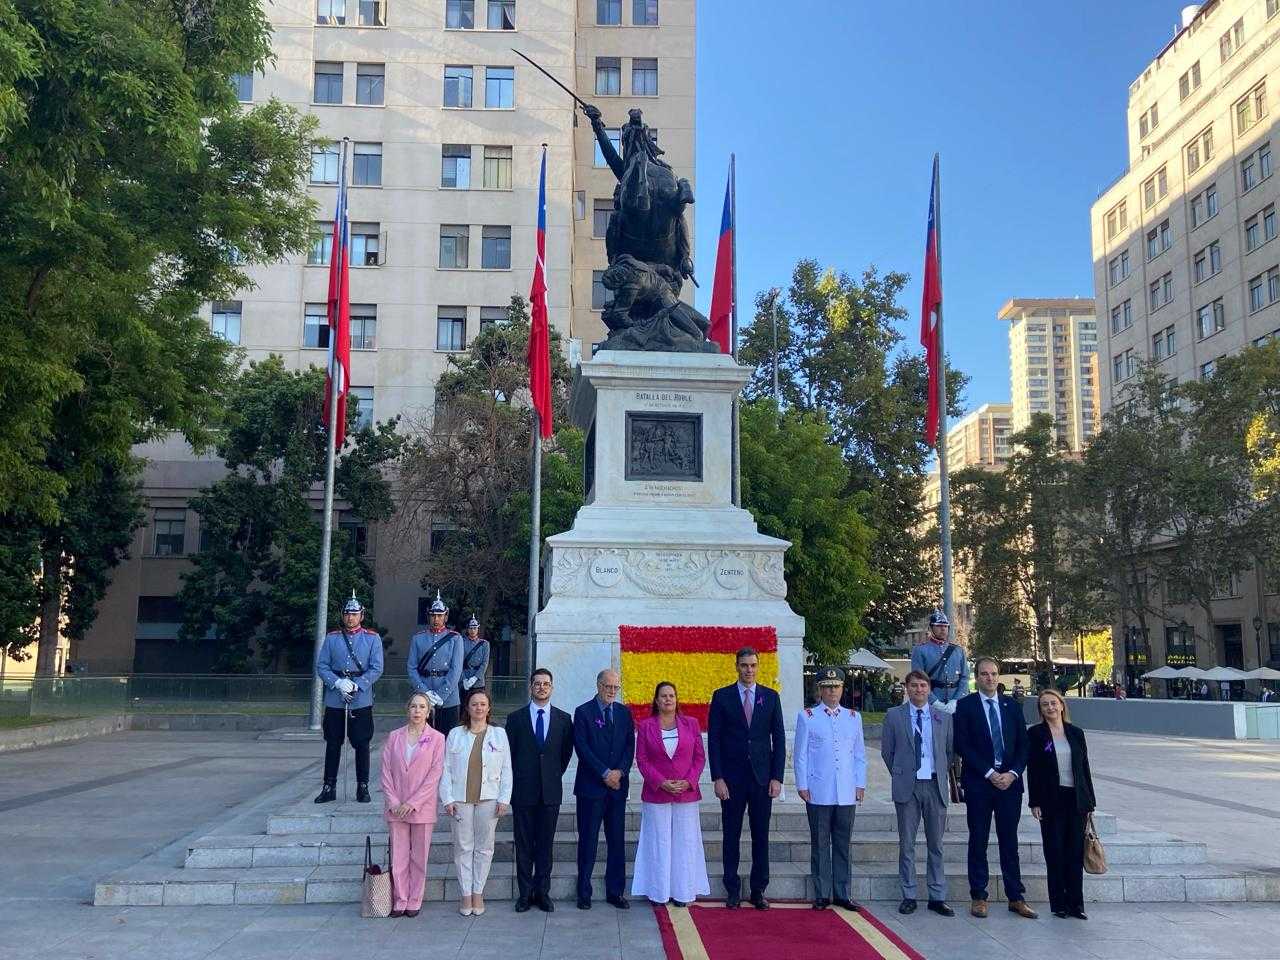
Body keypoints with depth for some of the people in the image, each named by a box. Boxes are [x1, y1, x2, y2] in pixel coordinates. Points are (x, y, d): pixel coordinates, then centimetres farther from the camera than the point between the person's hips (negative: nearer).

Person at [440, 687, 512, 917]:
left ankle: (478, 893, 14)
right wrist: (447, 799, -3)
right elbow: (446, 768, 5)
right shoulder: (455, 735, 6)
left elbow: (506, 770, 5)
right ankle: (466, 895, 10)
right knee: (463, 847, 2)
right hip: (461, 799, 0)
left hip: (488, 799, 0)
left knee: (484, 847, 4)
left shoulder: (499, 734, 6)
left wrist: (504, 798, -2)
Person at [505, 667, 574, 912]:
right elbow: (509, 754, 5)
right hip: (523, 791, -1)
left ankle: (543, 892, 14)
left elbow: (566, 753, 11)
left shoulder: (563, 719, 4)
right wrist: (515, 782, 4)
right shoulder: (516, 718, 2)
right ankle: (525, 893, 13)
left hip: (550, 791, 1)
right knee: (524, 845, 5)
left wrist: (555, 775, 7)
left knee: (545, 845, 6)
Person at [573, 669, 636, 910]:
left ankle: (615, 891, 15)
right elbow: (582, 748, -10)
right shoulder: (583, 712, -3)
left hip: (617, 785, 4)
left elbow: (630, 745, 6)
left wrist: (620, 771, -10)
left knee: (617, 841, 7)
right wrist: (605, 773, -14)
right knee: (588, 840, 2)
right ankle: (584, 893, 11)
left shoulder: (624, 713, 10)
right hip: (591, 786, -4)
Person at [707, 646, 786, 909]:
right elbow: (714, 740, -1)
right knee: (732, 836, 5)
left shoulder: (771, 697, 6)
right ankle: (733, 891, 13)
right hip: (732, 777, -1)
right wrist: (717, 778, -8)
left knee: (761, 836, 5)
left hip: (762, 777, 1)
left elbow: (779, 739, 6)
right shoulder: (722, 696, 1)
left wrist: (777, 777, -2)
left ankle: (758, 891, 14)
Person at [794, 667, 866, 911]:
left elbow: (860, 754, 13)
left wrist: (860, 784, 7)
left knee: (843, 844, 7)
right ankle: (822, 895, 11)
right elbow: (800, 754, 2)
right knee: (820, 844, 3)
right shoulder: (806, 717, 3)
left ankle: (841, 894, 16)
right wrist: (802, 785, -3)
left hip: (847, 794, 3)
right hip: (818, 793, -2)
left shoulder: (853, 718, 11)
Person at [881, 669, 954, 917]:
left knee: (936, 844, 7)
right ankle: (908, 896, 12)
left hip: (935, 785, 1)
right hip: (907, 786, -1)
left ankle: (938, 897, 15)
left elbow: (950, 750, 14)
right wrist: (900, 775, 5)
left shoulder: (944, 717, 5)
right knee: (907, 844, 4)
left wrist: (941, 773, 9)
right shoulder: (894, 716, 1)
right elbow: (887, 751, 6)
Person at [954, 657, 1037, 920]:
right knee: (978, 841, 4)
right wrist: (989, 773, -12)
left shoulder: (1012, 706, 10)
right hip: (978, 783, -2)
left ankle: (1016, 898, 14)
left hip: (1009, 781, 3)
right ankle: (978, 897, 12)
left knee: (1009, 841, 7)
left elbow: (1022, 745, 8)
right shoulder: (965, 706, -1)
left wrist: (1013, 773, -7)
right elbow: (962, 745, -7)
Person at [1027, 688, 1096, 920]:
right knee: (1055, 852, 3)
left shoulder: (1076, 733, 8)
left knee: (1076, 852, 4)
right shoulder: (1035, 734, 0)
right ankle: (1059, 903, 11)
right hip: (1051, 800, -2)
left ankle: (1076, 903, 11)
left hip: (1076, 798, 2)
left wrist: (1090, 800, 6)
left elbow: (1085, 768, 10)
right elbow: (1032, 769, -2)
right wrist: (1035, 802, -7)